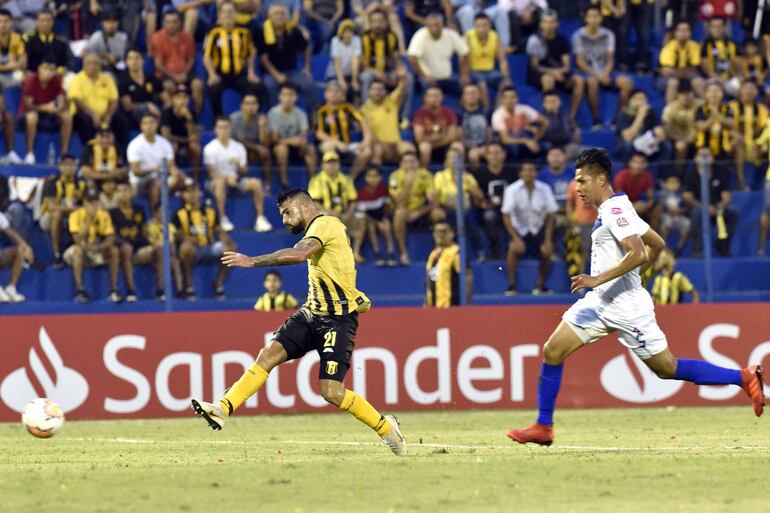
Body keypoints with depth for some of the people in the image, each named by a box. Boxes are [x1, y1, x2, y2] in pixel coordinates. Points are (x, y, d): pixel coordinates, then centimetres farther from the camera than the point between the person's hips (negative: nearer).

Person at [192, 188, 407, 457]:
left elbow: (299, 253, -30)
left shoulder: (325, 223, -13)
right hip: (311, 313, 9)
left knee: (331, 392, -14)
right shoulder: (317, 229, 17)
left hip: (337, 319, -9)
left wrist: (253, 261, -29)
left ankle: (386, 427, 6)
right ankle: (222, 409, -17)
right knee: (269, 354, -10)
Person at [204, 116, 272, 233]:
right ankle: (223, 219, -36)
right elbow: (211, 172, -14)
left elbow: (244, 172, 8)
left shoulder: (238, 147, 6)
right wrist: (227, 178, -31)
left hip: (235, 180, 4)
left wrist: (239, 165, -16)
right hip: (218, 179, -4)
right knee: (220, 182, -39)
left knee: (256, 183, -21)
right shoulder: (210, 148, -6)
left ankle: (260, 218, -17)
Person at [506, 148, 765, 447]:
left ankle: (744, 378, 7)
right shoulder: (612, 209, 13)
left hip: (625, 307, -10)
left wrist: (599, 279, -28)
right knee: (553, 351, 0)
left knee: (667, 369, -3)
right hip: (600, 302, 10)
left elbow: (639, 253, -28)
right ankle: (543, 428, 4)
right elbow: (657, 245, 20)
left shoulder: (614, 210, -16)